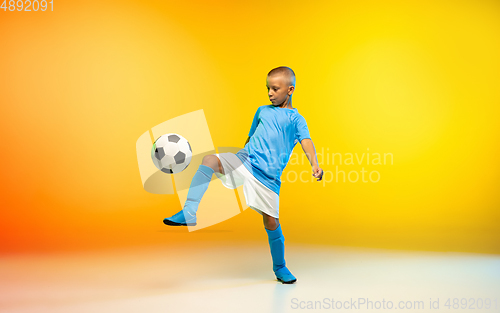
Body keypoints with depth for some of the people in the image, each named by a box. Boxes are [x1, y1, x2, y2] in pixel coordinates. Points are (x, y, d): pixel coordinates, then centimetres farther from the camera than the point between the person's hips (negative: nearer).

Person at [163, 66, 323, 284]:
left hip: (267, 176, -3)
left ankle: (280, 267, 21)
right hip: (243, 162, 3)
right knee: (209, 159, -24)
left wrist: (315, 165, -29)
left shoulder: (296, 119, 5)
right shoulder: (262, 111, 20)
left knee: (271, 221, -2)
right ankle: (189, 213, -26)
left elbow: (306, 142, -12)